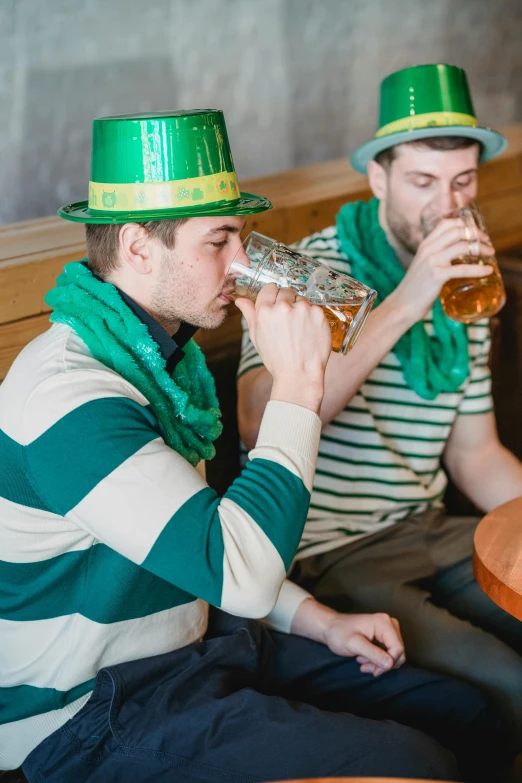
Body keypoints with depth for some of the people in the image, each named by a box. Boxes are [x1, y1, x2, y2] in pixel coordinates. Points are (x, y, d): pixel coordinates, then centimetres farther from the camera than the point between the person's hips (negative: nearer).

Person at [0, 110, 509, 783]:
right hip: (94, 715, -9)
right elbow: (238, 573, -31)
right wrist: (297, 380, -24)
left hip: (193, 646, 9)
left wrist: (318, 622, 6)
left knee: (471, 722, 1)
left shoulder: (161, 352, 8)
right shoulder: (69, 394, -25)